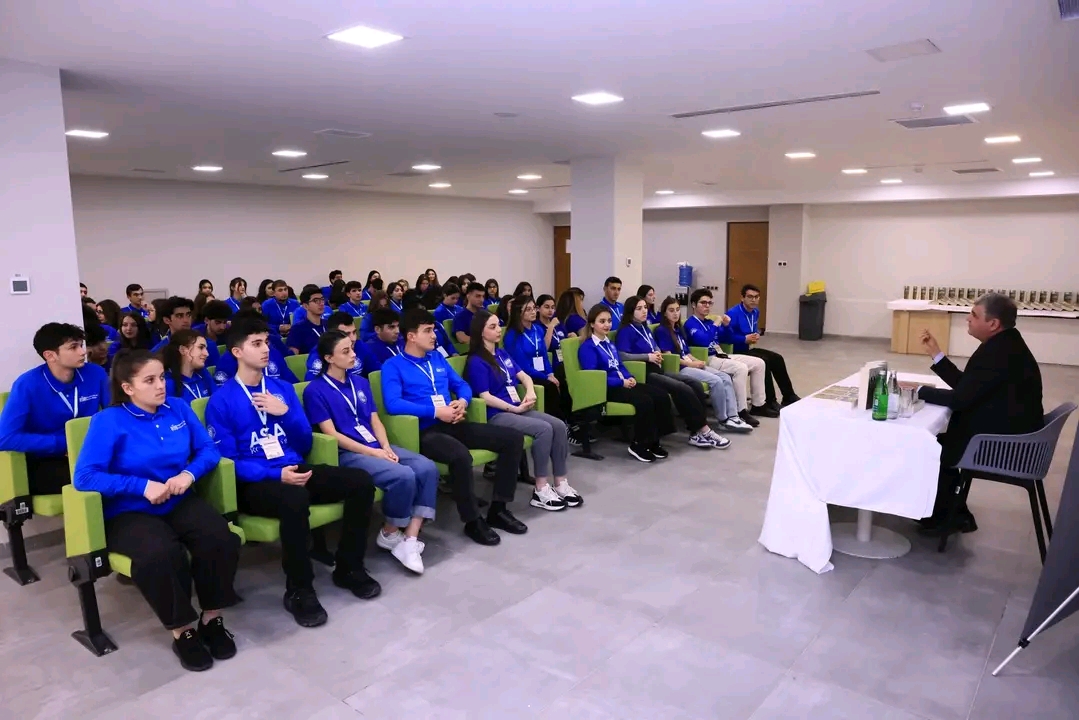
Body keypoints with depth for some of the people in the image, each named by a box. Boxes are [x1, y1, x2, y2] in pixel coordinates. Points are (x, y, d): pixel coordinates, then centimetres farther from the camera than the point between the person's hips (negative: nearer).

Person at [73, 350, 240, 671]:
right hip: (129, 513, -4)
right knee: (161, 554, -36)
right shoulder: (108, 421, -8)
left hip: (180, 502, 4)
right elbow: (84, 477, -15)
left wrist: (190, 473, -13)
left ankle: (212, 618, -5)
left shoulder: (178, 408, 6)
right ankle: (182, 630, -10)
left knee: (220, 538, -27)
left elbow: (209, 449, 8)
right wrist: (143, 486, -21)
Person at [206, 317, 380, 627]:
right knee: (295, 499, -39)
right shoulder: (221, 401, -2)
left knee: (361, 481, -14)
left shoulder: (282, 388, 13)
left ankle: (348, 568, 3)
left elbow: (304, 444, 12)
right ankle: (299, 590, -18)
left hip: (295, 470, 6)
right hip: (253, 483, -6)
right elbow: (228, 460, -9)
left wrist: (286, 413, -7)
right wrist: (276, 474, -23)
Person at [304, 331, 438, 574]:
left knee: (427, 468, -17)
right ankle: (389, 534, -4)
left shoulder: (360, 383, 17)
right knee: (403, 476, -29)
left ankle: (410, 539, -15)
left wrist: (386, 447, -5)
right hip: (347, 454, -7)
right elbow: (331, 434, -10)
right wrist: (372, 452, -15)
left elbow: (375, 421, 15)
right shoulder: (315, 391, -4)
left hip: (377, 448, 7)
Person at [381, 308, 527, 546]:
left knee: (513, 438, -5)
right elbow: (393, 404, -17)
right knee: (461, 455, -39)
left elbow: (461, 384, 23)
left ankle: (498, 509, 2)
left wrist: (462, 401, -2)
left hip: (453, 425, 8)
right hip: (425, 432, -7)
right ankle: (472, 521, -16)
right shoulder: (394, 366, -2)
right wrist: (435, 411, -20)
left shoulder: (437, 358, 19)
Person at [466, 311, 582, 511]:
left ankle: (561, 484, -8)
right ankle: (541, 491, -20)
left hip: (517, 408, 8)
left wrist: (530, 392, -5)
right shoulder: (476, 362, -7)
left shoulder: (502, 354, 17)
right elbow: (485, 396, -14)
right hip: (496, 415, -8)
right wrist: (515, 408, -16)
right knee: (544, 429, -28)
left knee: (559, 425, -14)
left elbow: (524, 376, 17)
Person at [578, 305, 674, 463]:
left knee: (662, 396, -9)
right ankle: (638, 445, -14)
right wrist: (621, 382, -18)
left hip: (622, 384, 9)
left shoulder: (610, 344, 21)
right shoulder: (587, 347, -7)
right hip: (606, 389, -9)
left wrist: (630, 378, 1)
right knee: (645, 401, -30)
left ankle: (653, 441, -3)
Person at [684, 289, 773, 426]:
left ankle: (758, 405, 8)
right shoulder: (690, 323, -8)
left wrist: (725, 326, 1)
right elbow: (703, 341, -24)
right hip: (707, 360, -9)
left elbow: (725, 339, 19)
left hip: (721, 355, 9)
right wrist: (715, 325, -16)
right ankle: (741, 411, -27)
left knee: (759, 363, 3)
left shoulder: (708, 321, 18)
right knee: (741, 368, -32)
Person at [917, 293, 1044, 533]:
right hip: (1007, 433, 10)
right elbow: (965, 385, 11)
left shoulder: (999, 352, -25)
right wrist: (936, 354, 9)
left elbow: (960, 399, -24)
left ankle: (946, 515, 20)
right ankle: (952, 509, 23)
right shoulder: (1003, 344, 6)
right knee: (940, 439, 16)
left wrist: (919, 390, -12)